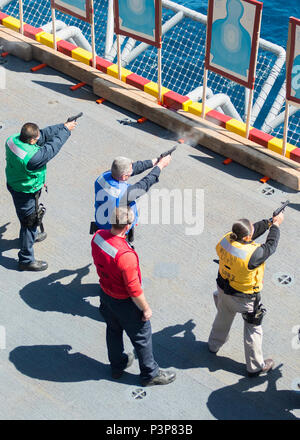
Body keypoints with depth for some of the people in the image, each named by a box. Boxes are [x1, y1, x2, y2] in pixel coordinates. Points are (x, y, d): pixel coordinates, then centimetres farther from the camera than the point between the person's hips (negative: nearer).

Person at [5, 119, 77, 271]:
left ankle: (31, 235, 62)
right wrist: (65, 130, -13)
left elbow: (44, 134, -7)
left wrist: (62, 126, -5)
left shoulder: (13, 139, -15)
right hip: (26, 193, -9)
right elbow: (52, 147, -26)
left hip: (13, 183, 9)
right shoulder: (32, 156, -40)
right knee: (30, 222, 10)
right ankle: (26, 260, 25)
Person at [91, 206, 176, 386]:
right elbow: (134, 289, -28)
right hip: (124, 302, -7)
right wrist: (146, 308, -12)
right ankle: (150, 374, 34)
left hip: (105, 293, 8)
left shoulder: (98, 236, -16)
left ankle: (117, 365, 50)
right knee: (142, 337, 15)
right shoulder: (125, 255, -39)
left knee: (113, 330, 28)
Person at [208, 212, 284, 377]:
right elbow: (270, 246, -18)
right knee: (253, 329, 15)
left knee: (223, 317, 32)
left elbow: (253, 231, -2)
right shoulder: (252, 254, -38)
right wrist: (276, 225, -6)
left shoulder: (225, 240, -19)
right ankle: (255, 366, 31)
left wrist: (268, 222, 0)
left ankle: (214, 344, 57)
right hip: (244, 298, -6)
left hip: (223, 290, 6)